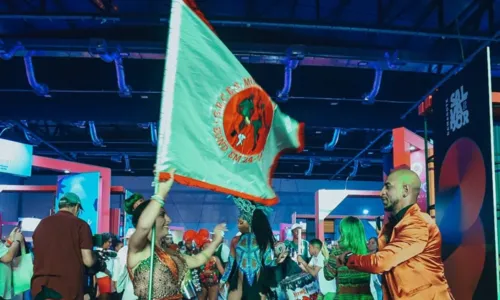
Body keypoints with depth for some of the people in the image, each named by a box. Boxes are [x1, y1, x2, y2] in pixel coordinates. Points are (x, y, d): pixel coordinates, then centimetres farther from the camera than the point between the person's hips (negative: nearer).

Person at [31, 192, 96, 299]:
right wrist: (95, 257, 14)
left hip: (41, 287, 4)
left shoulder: (42, 224, 9)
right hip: (68, 289, -4)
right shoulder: (80, 225, -4)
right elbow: (88, 261, -8)